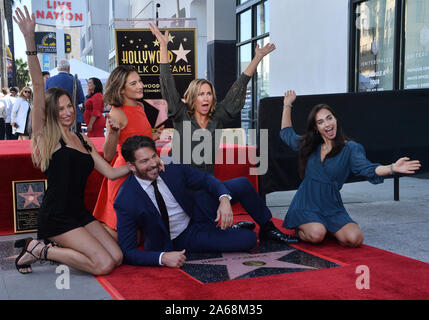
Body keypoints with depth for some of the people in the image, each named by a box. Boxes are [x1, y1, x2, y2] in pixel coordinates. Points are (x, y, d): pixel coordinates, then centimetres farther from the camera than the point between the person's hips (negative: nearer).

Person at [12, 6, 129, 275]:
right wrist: (30, 39, -25)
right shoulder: (47, 134, -4)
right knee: (103, 265, -16)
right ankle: (39, 249, 2)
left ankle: (48, 247, 10)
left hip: (80, 214, 7)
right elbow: (39, 87, -16)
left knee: (117, 258, -5)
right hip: (56, 217, -7)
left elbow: (110, 172, 13)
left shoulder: (83, 140, 13)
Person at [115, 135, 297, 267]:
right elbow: (127, 252, -25)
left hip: (197, 212, 5)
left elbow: (206, 179, -4)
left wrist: (225, 199, -25)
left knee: (242, 184, -13)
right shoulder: (126, 202, -27)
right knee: (248, 240, -19)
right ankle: (227, 229, 17)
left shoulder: (171, 168, -16)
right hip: (182, 239, -4)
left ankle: (267, 229, 13)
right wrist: (162, 258, -40)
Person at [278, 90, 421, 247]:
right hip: (306, 204, 0)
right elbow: (287, 134, 26)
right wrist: (287, 105, 26)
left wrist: (392, 168, -35)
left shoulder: (350, 149, 0)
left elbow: (367, 168, -16)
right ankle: (301, 230, 9)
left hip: (332, 207, 0)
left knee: (355, 239, -22)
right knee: (317, 235, -28)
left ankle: (328, 229, 11)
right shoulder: (310, 146, 9)